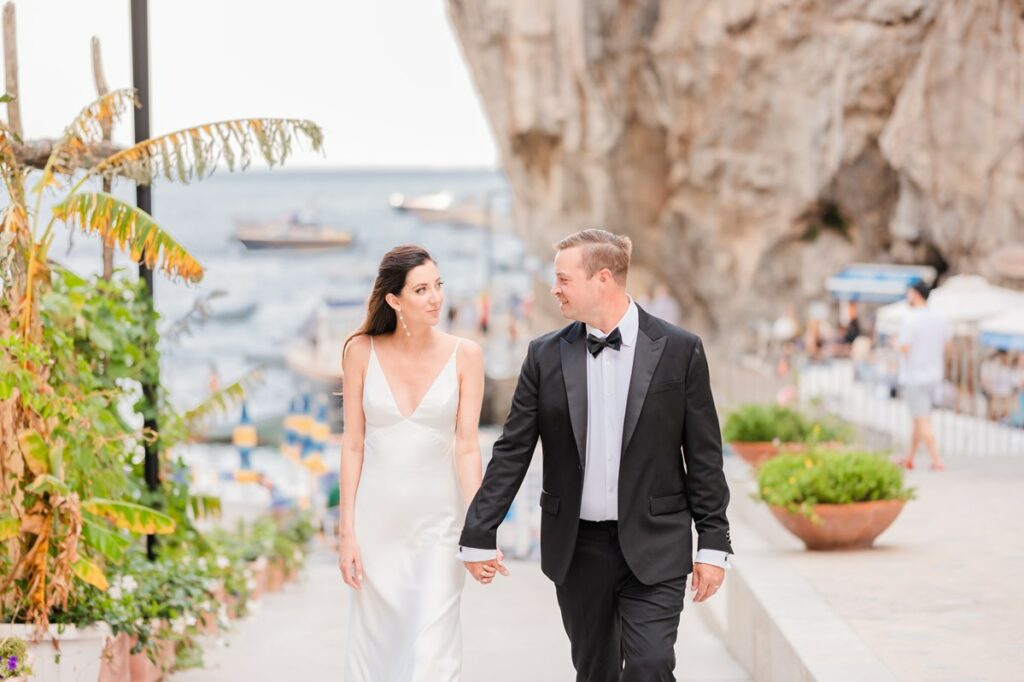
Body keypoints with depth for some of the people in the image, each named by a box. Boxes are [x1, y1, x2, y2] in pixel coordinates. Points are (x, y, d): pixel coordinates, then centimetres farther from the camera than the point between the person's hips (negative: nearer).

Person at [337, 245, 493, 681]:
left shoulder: (464, 355, -5)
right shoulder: (362, 351, -3)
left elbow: (467, 447, -6)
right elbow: (353, 443, -1)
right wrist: (346, 530, -3)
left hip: (439, 518, -1)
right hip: (377, 517, 1)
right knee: (375, 644, 9)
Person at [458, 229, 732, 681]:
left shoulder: (679, 351, -3)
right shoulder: (546, 355, 3)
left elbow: (704, 456, 0)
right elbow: (511, 452, 4)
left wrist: (713, 543, -2)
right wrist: (478, 536, 1)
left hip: (653, 546, -2)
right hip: (577, 548, 3)